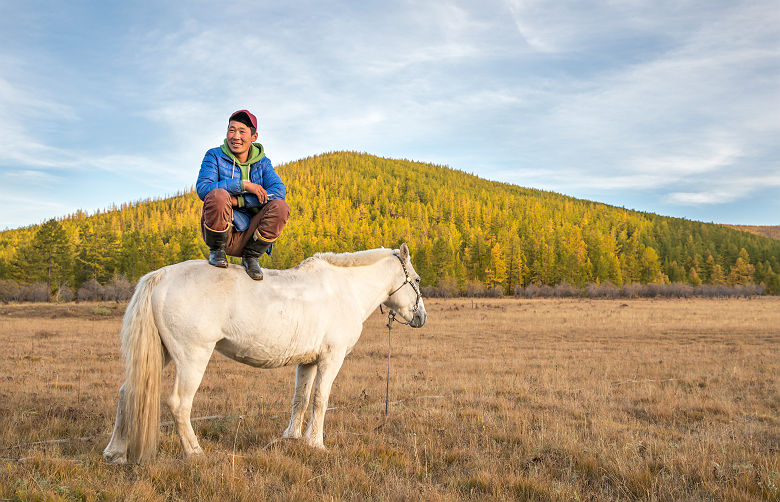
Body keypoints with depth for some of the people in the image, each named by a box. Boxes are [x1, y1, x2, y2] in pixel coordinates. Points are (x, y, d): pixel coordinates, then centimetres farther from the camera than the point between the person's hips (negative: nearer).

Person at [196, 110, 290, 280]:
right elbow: (202, 188, -15)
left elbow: (279, 191, -10)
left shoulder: (262, 162, 8)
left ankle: (250, 256, -2)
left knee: (280, 206, -22)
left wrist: (238, 201, -21)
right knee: (218, 195, -31)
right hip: (222, 232, -2)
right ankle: (216, 250, -6)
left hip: (248, 236, 3)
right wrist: (243, 185, -23)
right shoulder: (214, 156, 2)